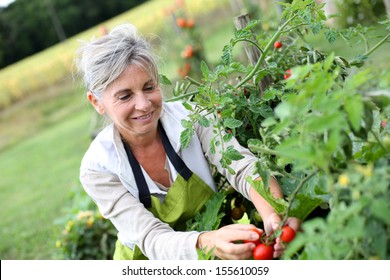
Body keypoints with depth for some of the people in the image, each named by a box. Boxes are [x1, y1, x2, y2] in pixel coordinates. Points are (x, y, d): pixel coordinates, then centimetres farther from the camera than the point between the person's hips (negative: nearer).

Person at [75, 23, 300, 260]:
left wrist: (273, 214, -45)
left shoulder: (190, 117, -14)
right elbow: (152, 239, -24)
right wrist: (207, 242, -44)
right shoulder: (98, 168, -18)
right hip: (149, 266, -1)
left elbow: (243, 166, -24)